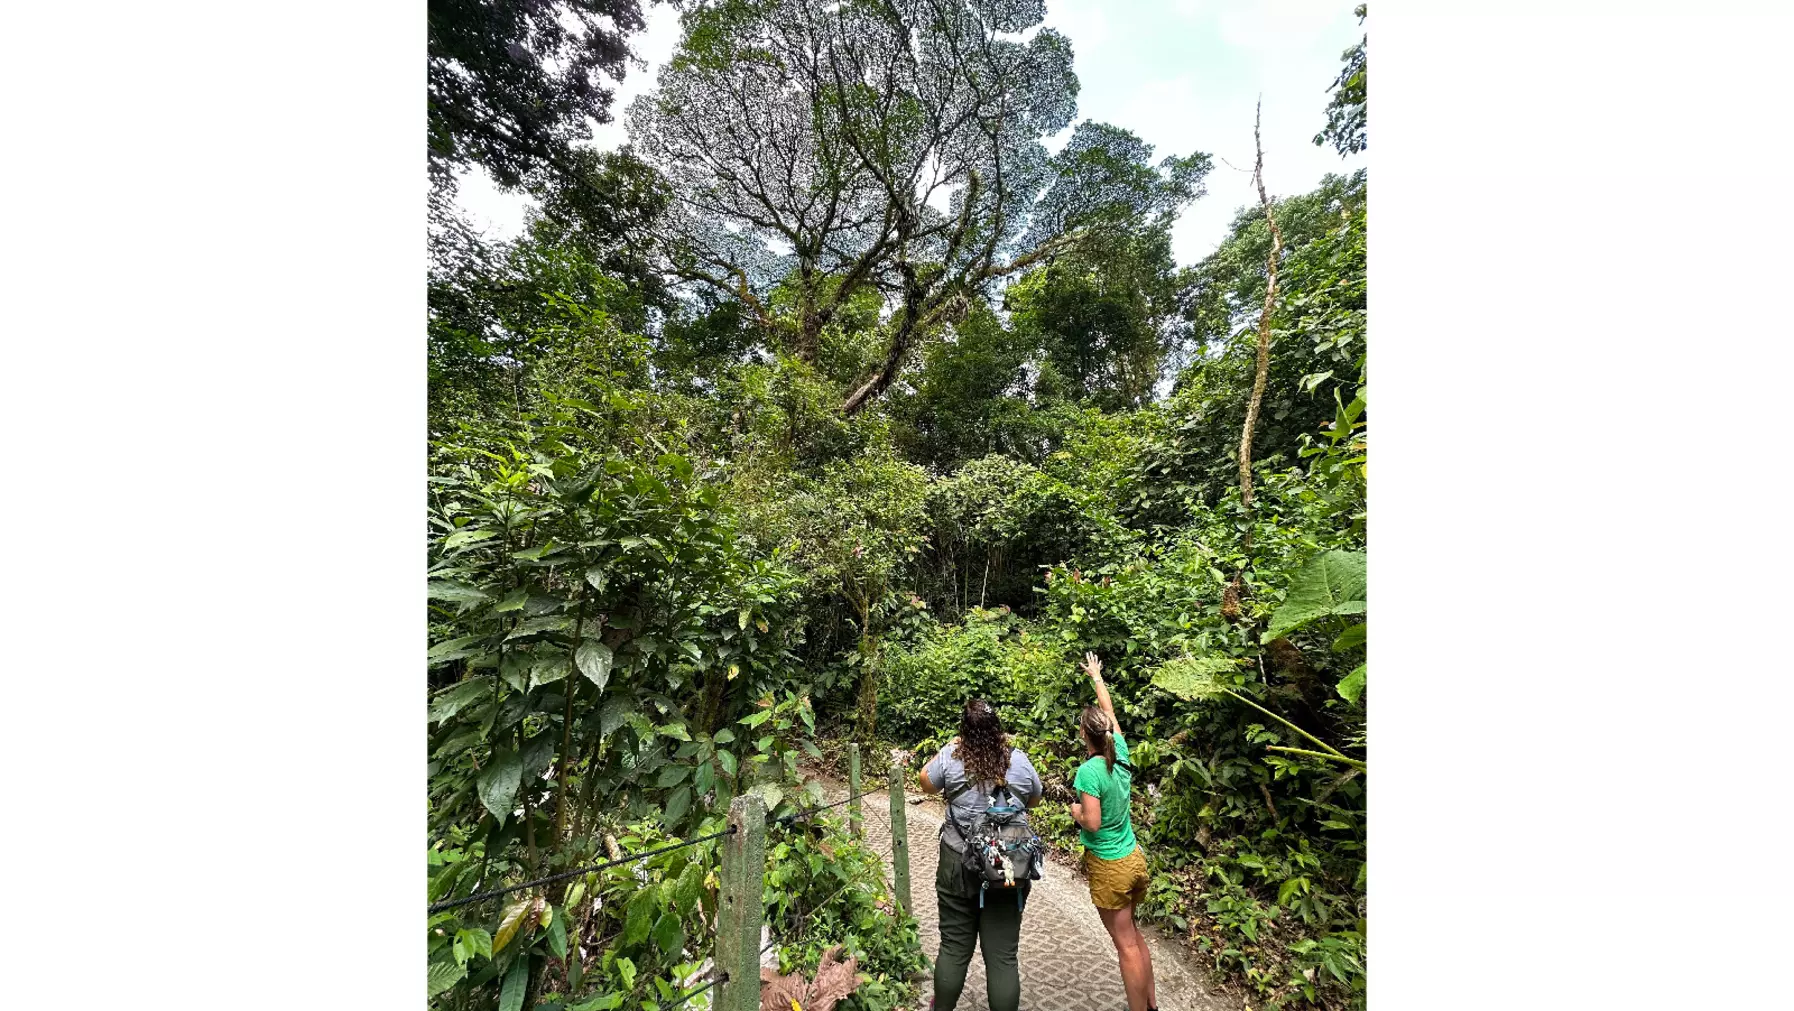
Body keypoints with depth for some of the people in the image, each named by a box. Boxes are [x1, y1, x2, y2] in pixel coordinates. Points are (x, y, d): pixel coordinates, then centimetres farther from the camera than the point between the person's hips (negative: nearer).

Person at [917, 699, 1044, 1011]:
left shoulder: (951, 756, -14)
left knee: (954, 947, 19)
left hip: (958, 865, 0)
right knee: (1002, 955, 14)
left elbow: (925, 784, 5)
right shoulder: (1018, 760, -10)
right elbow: (1034, 799, 10)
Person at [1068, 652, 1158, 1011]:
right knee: (1135, 936, 25)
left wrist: (1075, 810, -5)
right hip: (1135, 858, 7)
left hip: (1109, 867, -7)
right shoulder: (1120, 753, -8)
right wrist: (1097, 677, 16)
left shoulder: (1089, 770, -26)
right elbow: (1109, 711, 5)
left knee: (1126, 946, 10)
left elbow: (1092, 824, -26)